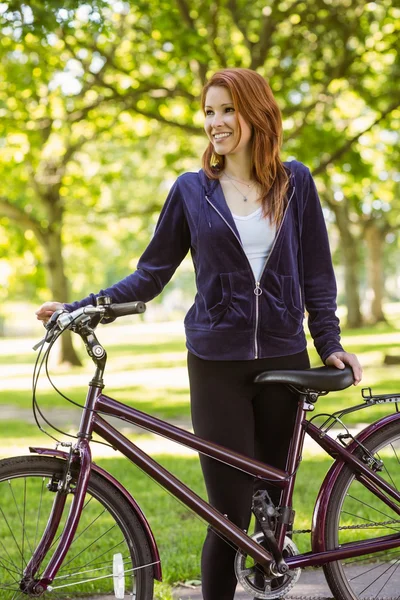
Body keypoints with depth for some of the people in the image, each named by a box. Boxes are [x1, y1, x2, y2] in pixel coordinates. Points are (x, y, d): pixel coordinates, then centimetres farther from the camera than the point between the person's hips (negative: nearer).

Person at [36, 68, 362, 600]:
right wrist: (79, 308, -5)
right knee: (231, 513, -4)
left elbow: (317, 272, 9)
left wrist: (330, 342, 0)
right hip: (218, 365, -1)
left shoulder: (295, 183, 6)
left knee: (276, 506, 8)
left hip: (284, 359, 1)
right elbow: (151, 274, 5)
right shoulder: (191, 190, 4)